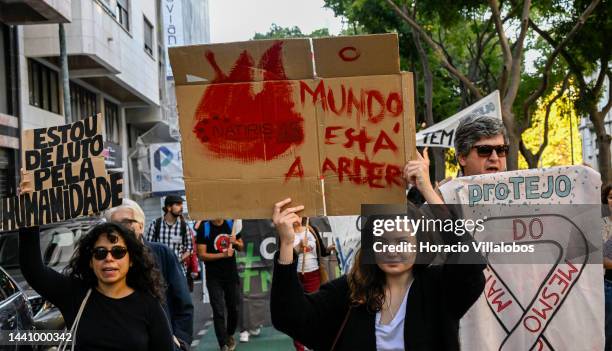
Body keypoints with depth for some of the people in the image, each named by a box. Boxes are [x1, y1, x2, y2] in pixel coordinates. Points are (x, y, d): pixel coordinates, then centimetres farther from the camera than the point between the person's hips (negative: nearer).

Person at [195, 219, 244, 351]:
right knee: (218, 311, -3)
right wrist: (223, 254, -23)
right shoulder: (203, 228, -12)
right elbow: (202, 255, -14)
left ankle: (230, 335, 37)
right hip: (214, 277, -4)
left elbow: (241, 247, 11)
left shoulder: (232, 224, 1)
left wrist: (235, 242, -12)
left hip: (232, 274, 4)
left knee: (233, 308, 14)